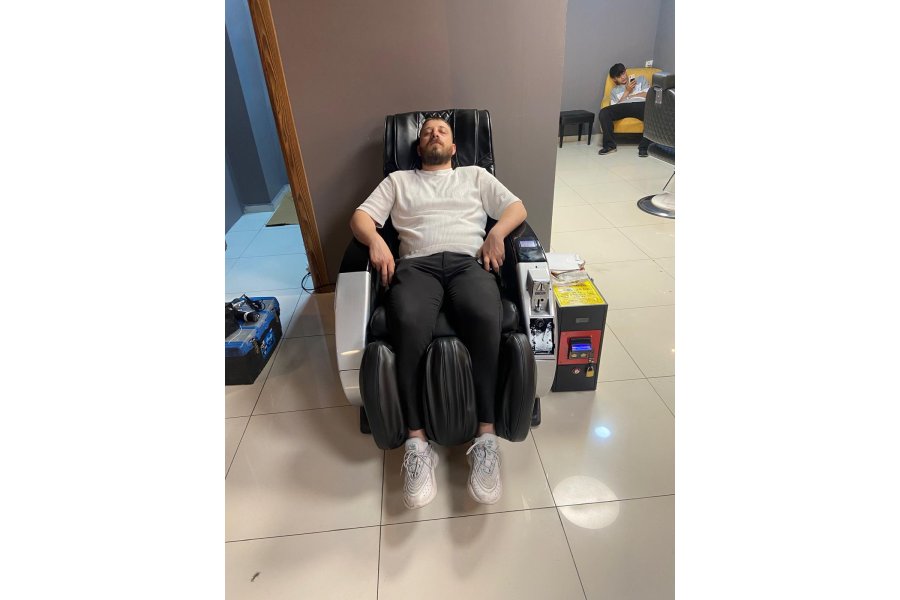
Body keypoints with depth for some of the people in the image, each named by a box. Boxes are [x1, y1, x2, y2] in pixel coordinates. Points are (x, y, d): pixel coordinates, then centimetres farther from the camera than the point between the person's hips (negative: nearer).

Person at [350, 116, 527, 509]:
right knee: (408, 323, -36)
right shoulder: (398, 180, 29)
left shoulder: (475, 175, 29)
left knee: (485, 316, -37)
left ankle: (486, 437, -30)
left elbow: (517, 207, 20)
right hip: (417, 264, 0)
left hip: (469, 261, 0)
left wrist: (496, 232, -3)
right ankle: (417, 442, -28)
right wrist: (375, 240, -6)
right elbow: (360, 216, 17)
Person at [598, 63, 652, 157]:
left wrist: (630, 96, 13)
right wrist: (627, 92, 6)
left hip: (641, 104, -1)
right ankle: (609, 145, -22)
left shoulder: (641, 79, 31)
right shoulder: (614, 90, 30)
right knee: (603, 112, -29)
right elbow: (615, 107, 10)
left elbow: (648, 94, 13)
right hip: (623, 107, 1)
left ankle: (644, 147, -29)